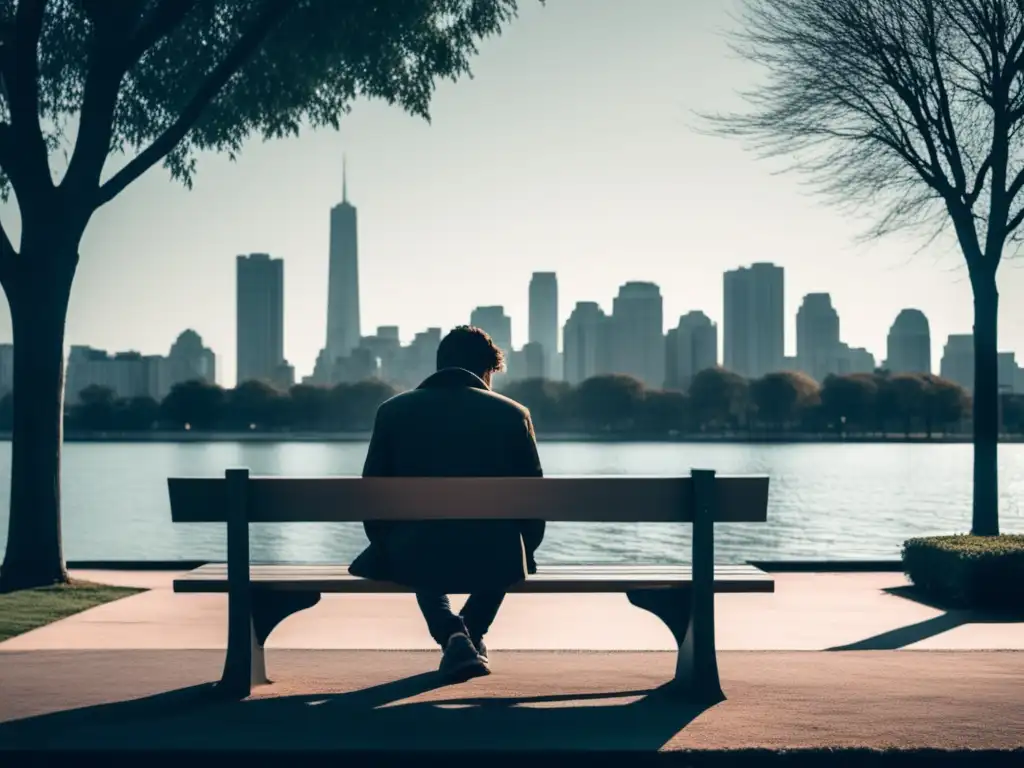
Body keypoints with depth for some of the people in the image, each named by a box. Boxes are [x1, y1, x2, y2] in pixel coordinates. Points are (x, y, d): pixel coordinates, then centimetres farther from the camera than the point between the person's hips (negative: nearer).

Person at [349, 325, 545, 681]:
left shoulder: (393, 410, 6)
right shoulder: (512, 414, 4)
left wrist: (389, 549, 24)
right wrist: (523, 554, 24)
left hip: (414, 557, 0)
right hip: (494, 559, 1)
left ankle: (452, 636, 11)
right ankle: (471, 636, 31)